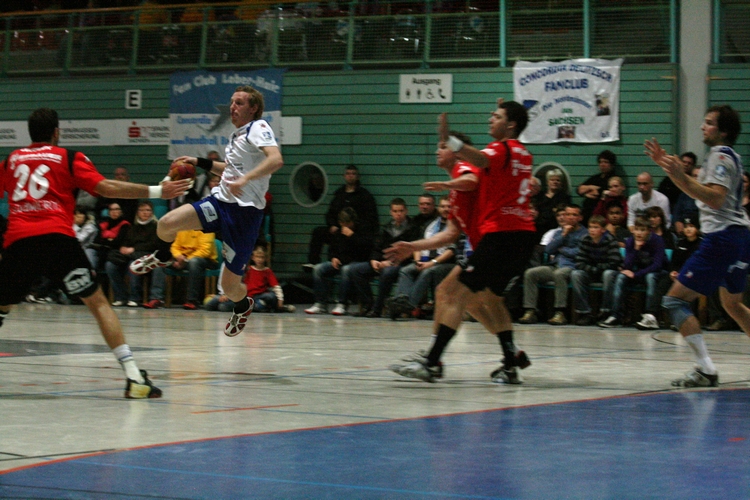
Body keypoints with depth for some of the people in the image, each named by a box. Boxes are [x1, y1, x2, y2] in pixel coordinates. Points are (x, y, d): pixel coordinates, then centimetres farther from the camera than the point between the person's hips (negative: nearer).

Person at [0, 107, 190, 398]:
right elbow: (106, 188, 0)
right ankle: (133, 376, -10)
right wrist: (155, 192, 3)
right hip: (56, 238, -2)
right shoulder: (69, 158, 11)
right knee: (97, 303, 0)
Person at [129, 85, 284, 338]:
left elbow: (276, 159, -28)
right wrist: (200, 163, 26)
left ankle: (242, 306, 37)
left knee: (230, 286, 0)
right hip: (221, 200, 7)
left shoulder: (258, 128, -9)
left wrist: (245, 178, -40)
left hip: (245, 212, -7)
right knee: (167, 224, -19)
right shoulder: (236, 135, 17)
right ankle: (163, 256, 15)